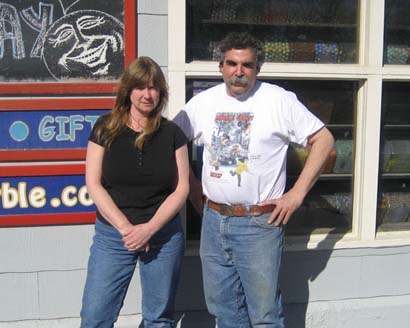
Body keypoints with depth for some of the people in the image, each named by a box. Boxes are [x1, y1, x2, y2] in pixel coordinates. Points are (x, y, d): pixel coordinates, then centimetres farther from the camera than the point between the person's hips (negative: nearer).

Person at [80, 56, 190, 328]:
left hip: (164, 233, 1)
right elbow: (94, 184, -3)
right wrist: (125, 228, -12)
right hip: (112, 234, 0)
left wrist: (149, 229, -12)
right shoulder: (106, 128, 0)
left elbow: (181, 188, 0)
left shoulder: (172, 133, 2)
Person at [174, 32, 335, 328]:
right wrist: (192, 186, 10)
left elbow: (323, 140, -6)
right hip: (213, 221, 5)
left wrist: (297, 193, -10)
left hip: (260, 223, -4)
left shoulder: (279, 100, -6)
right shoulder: (203, 102, 5)